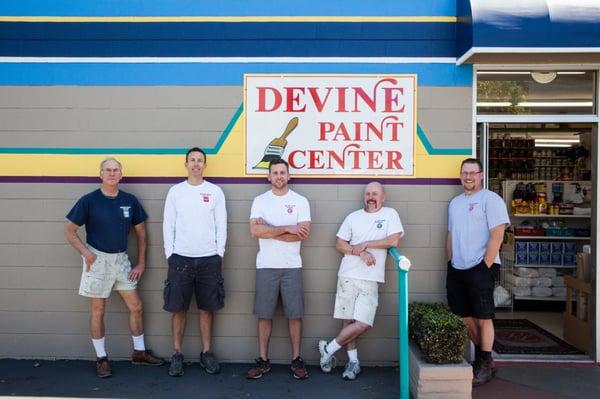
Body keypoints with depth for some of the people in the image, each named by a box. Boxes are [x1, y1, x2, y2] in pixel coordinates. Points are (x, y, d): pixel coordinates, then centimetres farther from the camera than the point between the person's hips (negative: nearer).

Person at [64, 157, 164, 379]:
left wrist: (141, 263, 4)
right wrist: (86, 254, -15)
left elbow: (141, 232, 8)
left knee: (136, 306, 7)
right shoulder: (88, 200, -9)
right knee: (98, 311, 6)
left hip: (121, 259, 4)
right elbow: (69, 231, -4)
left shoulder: (130, 201, 0)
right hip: (98, 259, -3)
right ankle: (101, 358, 22)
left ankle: (139, 352, 25)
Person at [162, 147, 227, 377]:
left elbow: (221, 225, 3)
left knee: (207, 307, 7)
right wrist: (169, 253, -2)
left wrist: (219, 253, -2)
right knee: (178, 308, 5)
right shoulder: (175, 191, 5)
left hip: (209, 258, 0)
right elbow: (168, 224, 4)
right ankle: (177, 354, 17)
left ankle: (206, 353, 19)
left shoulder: (215, 191, 4)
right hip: (180, 258, 0)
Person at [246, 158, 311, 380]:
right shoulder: (260, 201, 3)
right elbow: (255, 231, -11)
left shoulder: (300, 201, 2)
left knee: (294, 314, 4)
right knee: (264, 314, 6)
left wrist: (269, 231, -11)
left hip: (292, 266, 0)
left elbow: (304, 233, -11)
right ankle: (263, 360, 18)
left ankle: (296, 360, 17)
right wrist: (287, 229, -15)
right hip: (266, 266, 1)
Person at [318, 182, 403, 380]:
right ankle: (353, 361, 21)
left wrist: (365, 244, -8)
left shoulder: (390, 214, 4)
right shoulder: (353, 217, 9)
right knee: (348, 321, 4)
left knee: (362, 324, -8)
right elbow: (339, 244, 6)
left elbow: (393, 240, -9)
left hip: (371, 280, -2)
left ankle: (329, 349, 11)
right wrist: (360, 252, -10)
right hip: (348, 276, 2)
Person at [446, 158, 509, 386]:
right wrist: (450, 263, 13)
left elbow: (497, 236, -13)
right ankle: (480, 357, 27)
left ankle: (485, 364, 14)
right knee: (466, 317, 11)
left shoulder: (490, 199, -6)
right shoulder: (455, 202, 16)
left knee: (483, 318, 1)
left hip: (480, 268, -6)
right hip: (456, 269, 7)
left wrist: (485, 267, -15)